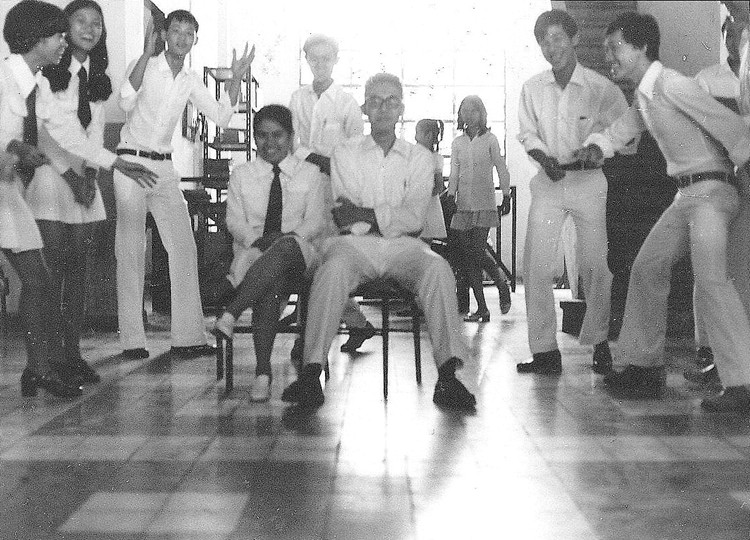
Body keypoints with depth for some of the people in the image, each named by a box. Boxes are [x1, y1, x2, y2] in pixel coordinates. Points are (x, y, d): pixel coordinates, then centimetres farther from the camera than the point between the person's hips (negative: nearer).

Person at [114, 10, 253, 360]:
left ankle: (187, 337, 3)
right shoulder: (143, 66, -6)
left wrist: (236, 79, -7)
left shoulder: (190, 81, 10)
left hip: (164, 168, 6)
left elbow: (221, 117, 5)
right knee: (130, 251, -2)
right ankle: (132, 340, 2)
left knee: (184, 247, 0)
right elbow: (126, 102, -24)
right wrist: (146, 54, -31)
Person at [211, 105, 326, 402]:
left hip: (298, 252, 0)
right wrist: (257, 240, -13)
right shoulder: (241, 175, 20)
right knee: (272, 282, -37)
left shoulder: (310, 173, 17)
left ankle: (231, 313, -50)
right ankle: (262, 372, -43)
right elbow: (234, 221, 10)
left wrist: (289, 237, -14)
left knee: (282, 251, -41)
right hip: (253, 252, 1)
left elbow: (317, 221, 7)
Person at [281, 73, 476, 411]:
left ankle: (448, 374, -36)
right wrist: (393, 218, -4)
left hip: (403, 247, 1)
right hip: (356, 245, -1)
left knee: (437, 267, -31)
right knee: (334, 266, -35)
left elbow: (414, 218, 0)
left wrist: (364, 212, -7)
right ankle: (311, 373, -38)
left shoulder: (419, 158, 16)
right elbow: (345, 219, 2)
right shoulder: (345, 153, 15)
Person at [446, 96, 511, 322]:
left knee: (479, 251, -14)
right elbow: (454, 174, 9)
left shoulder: (489, 139, 3)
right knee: (467, 257, -1)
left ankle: (503, 285, 13)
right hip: (463, 204, 4)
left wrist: (506, 196, -1)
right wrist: (451, 196, -5)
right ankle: (482, 308, 3)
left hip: (484, 204, -4)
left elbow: (501, 169, 3)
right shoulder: (457, 143, 12)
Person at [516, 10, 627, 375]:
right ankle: (545, 350, 2)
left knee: (595, 265, 0)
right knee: (535, 264, -5)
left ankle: (600, 344, 18)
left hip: (590, 181, -2)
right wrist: (545, 158, -8)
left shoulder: (601, 88, -8)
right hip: (549, 181, 2)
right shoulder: (532, 88, 0)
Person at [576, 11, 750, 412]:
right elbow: (624, 128, 30)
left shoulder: (672, 85, -16)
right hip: (687, 195, 10)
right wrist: (597, 145, 10)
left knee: (710, 278, -23)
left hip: (712, 190, -10)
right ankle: (645, 368, 20)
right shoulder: (644, 97, 13)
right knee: (647, 268, 11)